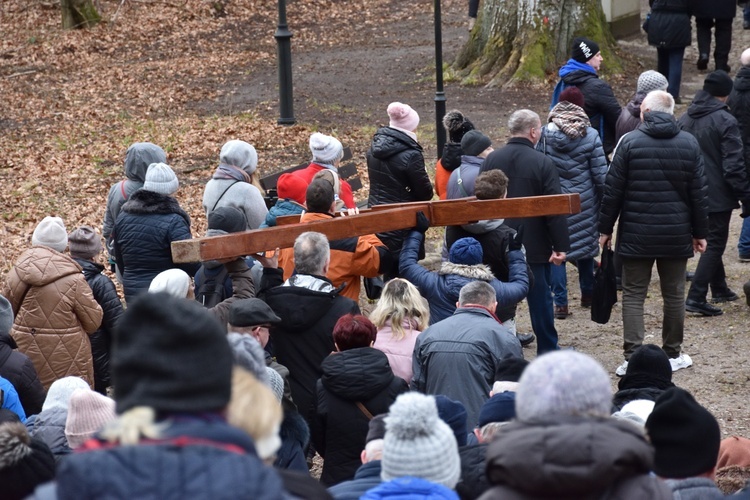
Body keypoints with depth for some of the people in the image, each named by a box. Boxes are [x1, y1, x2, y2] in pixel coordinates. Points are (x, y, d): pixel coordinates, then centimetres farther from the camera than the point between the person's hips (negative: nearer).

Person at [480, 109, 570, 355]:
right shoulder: (543, 163, -13)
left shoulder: (491, 160, 0)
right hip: (535, 247, -3)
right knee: (540, 299, 7)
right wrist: (561, 246, -11)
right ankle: (547, 352, 15)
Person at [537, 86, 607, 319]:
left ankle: (560, 302, 0)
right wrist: (604, 203, 7)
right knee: (585, 244, 18)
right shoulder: (590, 136, -9)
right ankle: (587, 295, 31)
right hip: (584, 202, 1)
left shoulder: (545, 133, -8)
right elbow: (601, 174, -6)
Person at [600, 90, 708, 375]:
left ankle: (632, 357, -4)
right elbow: (698, 194, 3)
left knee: (633, 295, 3)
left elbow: (613, 191, -7)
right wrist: (700, 232, 11)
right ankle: (673, 354, 19)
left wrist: (605, 228, 3)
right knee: (674, 295, 13)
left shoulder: (630, 142, -8)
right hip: (677, 234, 2)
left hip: (636, 235, -2)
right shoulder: (689, 144, 0)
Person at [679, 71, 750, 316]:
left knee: (711, 241, 22)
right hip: (718, 195, -7)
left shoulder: (684, 120, 7)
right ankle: (696, 297, -10)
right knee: (714, 244, -2)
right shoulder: (725, 121, -16)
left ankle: (719, 289, 33)